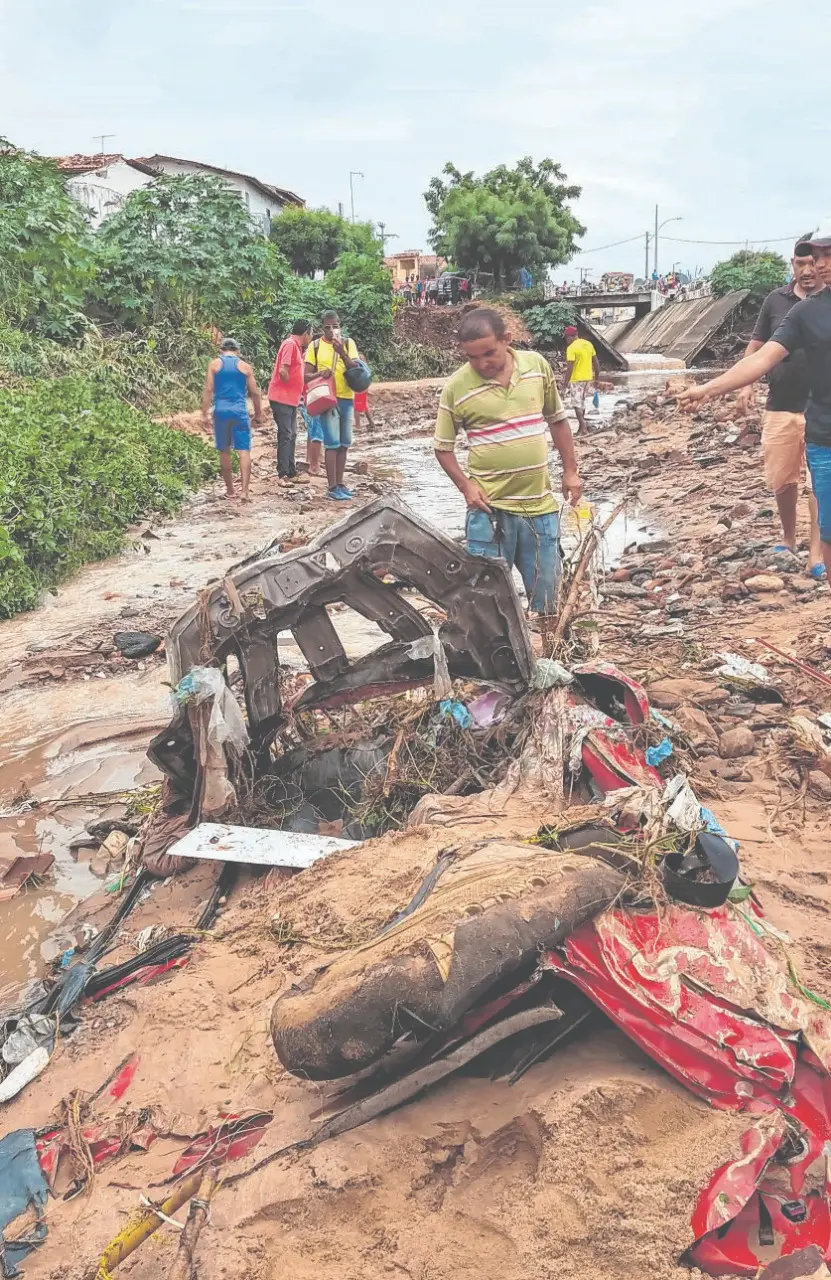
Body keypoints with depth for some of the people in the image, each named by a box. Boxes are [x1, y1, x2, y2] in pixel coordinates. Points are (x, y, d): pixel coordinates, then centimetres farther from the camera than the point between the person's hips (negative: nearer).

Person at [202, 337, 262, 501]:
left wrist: (205, 413, 1)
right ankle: (244, 490, -16)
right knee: (244, 451, -4)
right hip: (240, 411, -1)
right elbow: (255, 392, 8)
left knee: (224, 451, 12)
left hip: (221, 411, 1)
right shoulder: (245, 366, 7)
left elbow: (208, 390, -1)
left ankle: (230, 490, 20)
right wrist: (258, 414, 19)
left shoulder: (215, 364, 6)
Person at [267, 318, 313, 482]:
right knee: (285, 435, -8)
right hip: (282, 398, -10)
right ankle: (283, 474, -6)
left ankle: (291, 471, 20)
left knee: (291, 435, 13)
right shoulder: (290, 344, -15)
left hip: (291, 399, 10)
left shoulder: (296, 346, 15)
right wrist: (293, 388, -10)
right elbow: (283, 371, -23)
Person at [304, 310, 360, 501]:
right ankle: (333, 488, -6)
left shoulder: (348, 343, 5)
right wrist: (319, 374, -20)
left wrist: (342, 353, -18)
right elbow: (307, 375, 0)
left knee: (344, 444, 9)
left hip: (347, 399, 4)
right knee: (332, 444, -9)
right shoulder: (315, 346, 0)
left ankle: (340, 484, 18)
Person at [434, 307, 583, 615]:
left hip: (540, 504, 3)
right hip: (489, 508, -3)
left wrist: (570, 470, 10)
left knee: (545, 595, 12)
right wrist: (465, 485, -12)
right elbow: (443, 448, 1)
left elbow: (557, 420, 13)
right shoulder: (456, 387, -9)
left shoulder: (538, 365, 0)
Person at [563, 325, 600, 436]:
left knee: (577, 404, 0)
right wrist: (597, 378, 17)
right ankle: (581, 426, 24)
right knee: (582, 402, 18)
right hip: (588, 378, 7)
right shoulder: (588, 344, 6)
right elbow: (596, 363, 9)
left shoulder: (571, 348, -16)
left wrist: (566, 384, -14)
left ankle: (583, 429, -5)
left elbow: (569, 368, -19)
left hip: (576, 380, -7)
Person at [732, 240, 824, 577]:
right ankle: (788, 538, 32)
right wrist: (746, 383, 0)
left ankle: (816, 554, -2)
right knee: (780, 479, 11)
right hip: (780, 406, 3)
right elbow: (757, 344, 11)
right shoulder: (776, 300, 4)